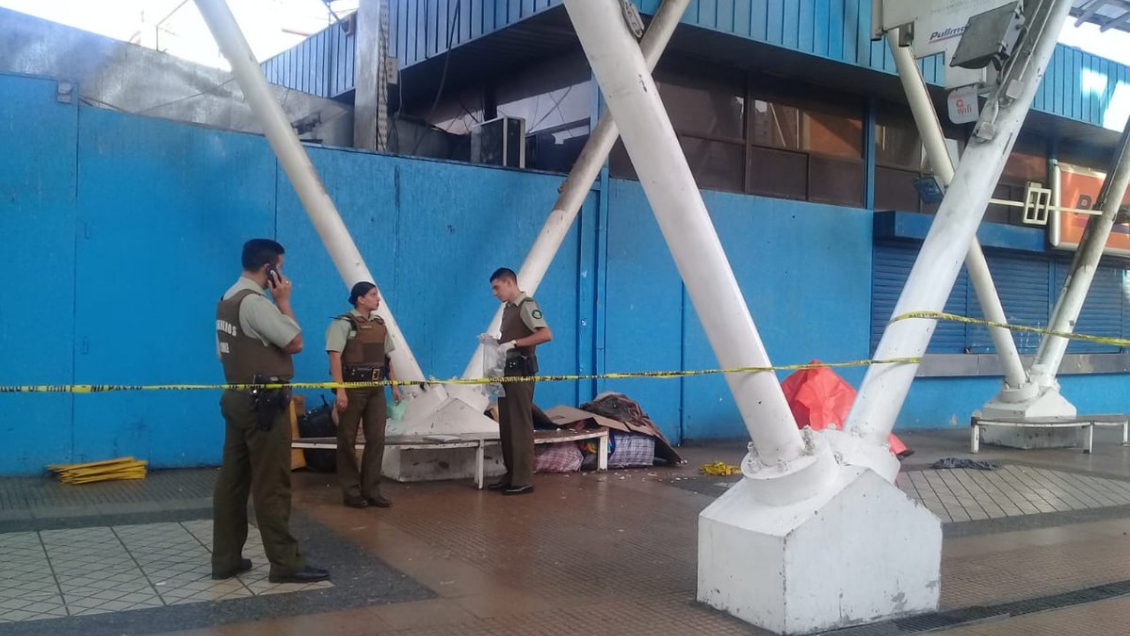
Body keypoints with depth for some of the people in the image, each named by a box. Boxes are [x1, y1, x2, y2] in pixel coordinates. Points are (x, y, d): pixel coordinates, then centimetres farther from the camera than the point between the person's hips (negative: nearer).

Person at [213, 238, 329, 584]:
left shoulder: (227, 300, 14)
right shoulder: (255, 302, -17)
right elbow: (295, 342, -14)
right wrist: (283, 302, -6)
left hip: (237, 399, 10)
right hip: (263, 403, -10)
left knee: (232, 479, 10)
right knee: (272, 485, -5)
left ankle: (225, 559, 15)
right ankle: (285, 563, 0)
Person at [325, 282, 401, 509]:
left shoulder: (380, 324, 13)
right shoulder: (343, 323, -8)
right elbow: (335, 356, -15)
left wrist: (394, 385, 14)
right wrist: (340, 390, -22)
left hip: (376, 389, 6)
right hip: (352, 388, -6)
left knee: (376, 439, 4)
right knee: (348, 440, 3)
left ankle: (371, 490, 12)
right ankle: (351, 492, 12)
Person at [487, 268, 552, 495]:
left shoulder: (526, 305, -11)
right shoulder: (509, 308, 15)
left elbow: (546, 334, -23)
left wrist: (513, 343, -23)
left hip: (521, 371, -9)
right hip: (508, 371, 9)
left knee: (520, 425, -6)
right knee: (506, 425, 10)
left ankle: (524, 480, -2)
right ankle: (511, 475, 17)